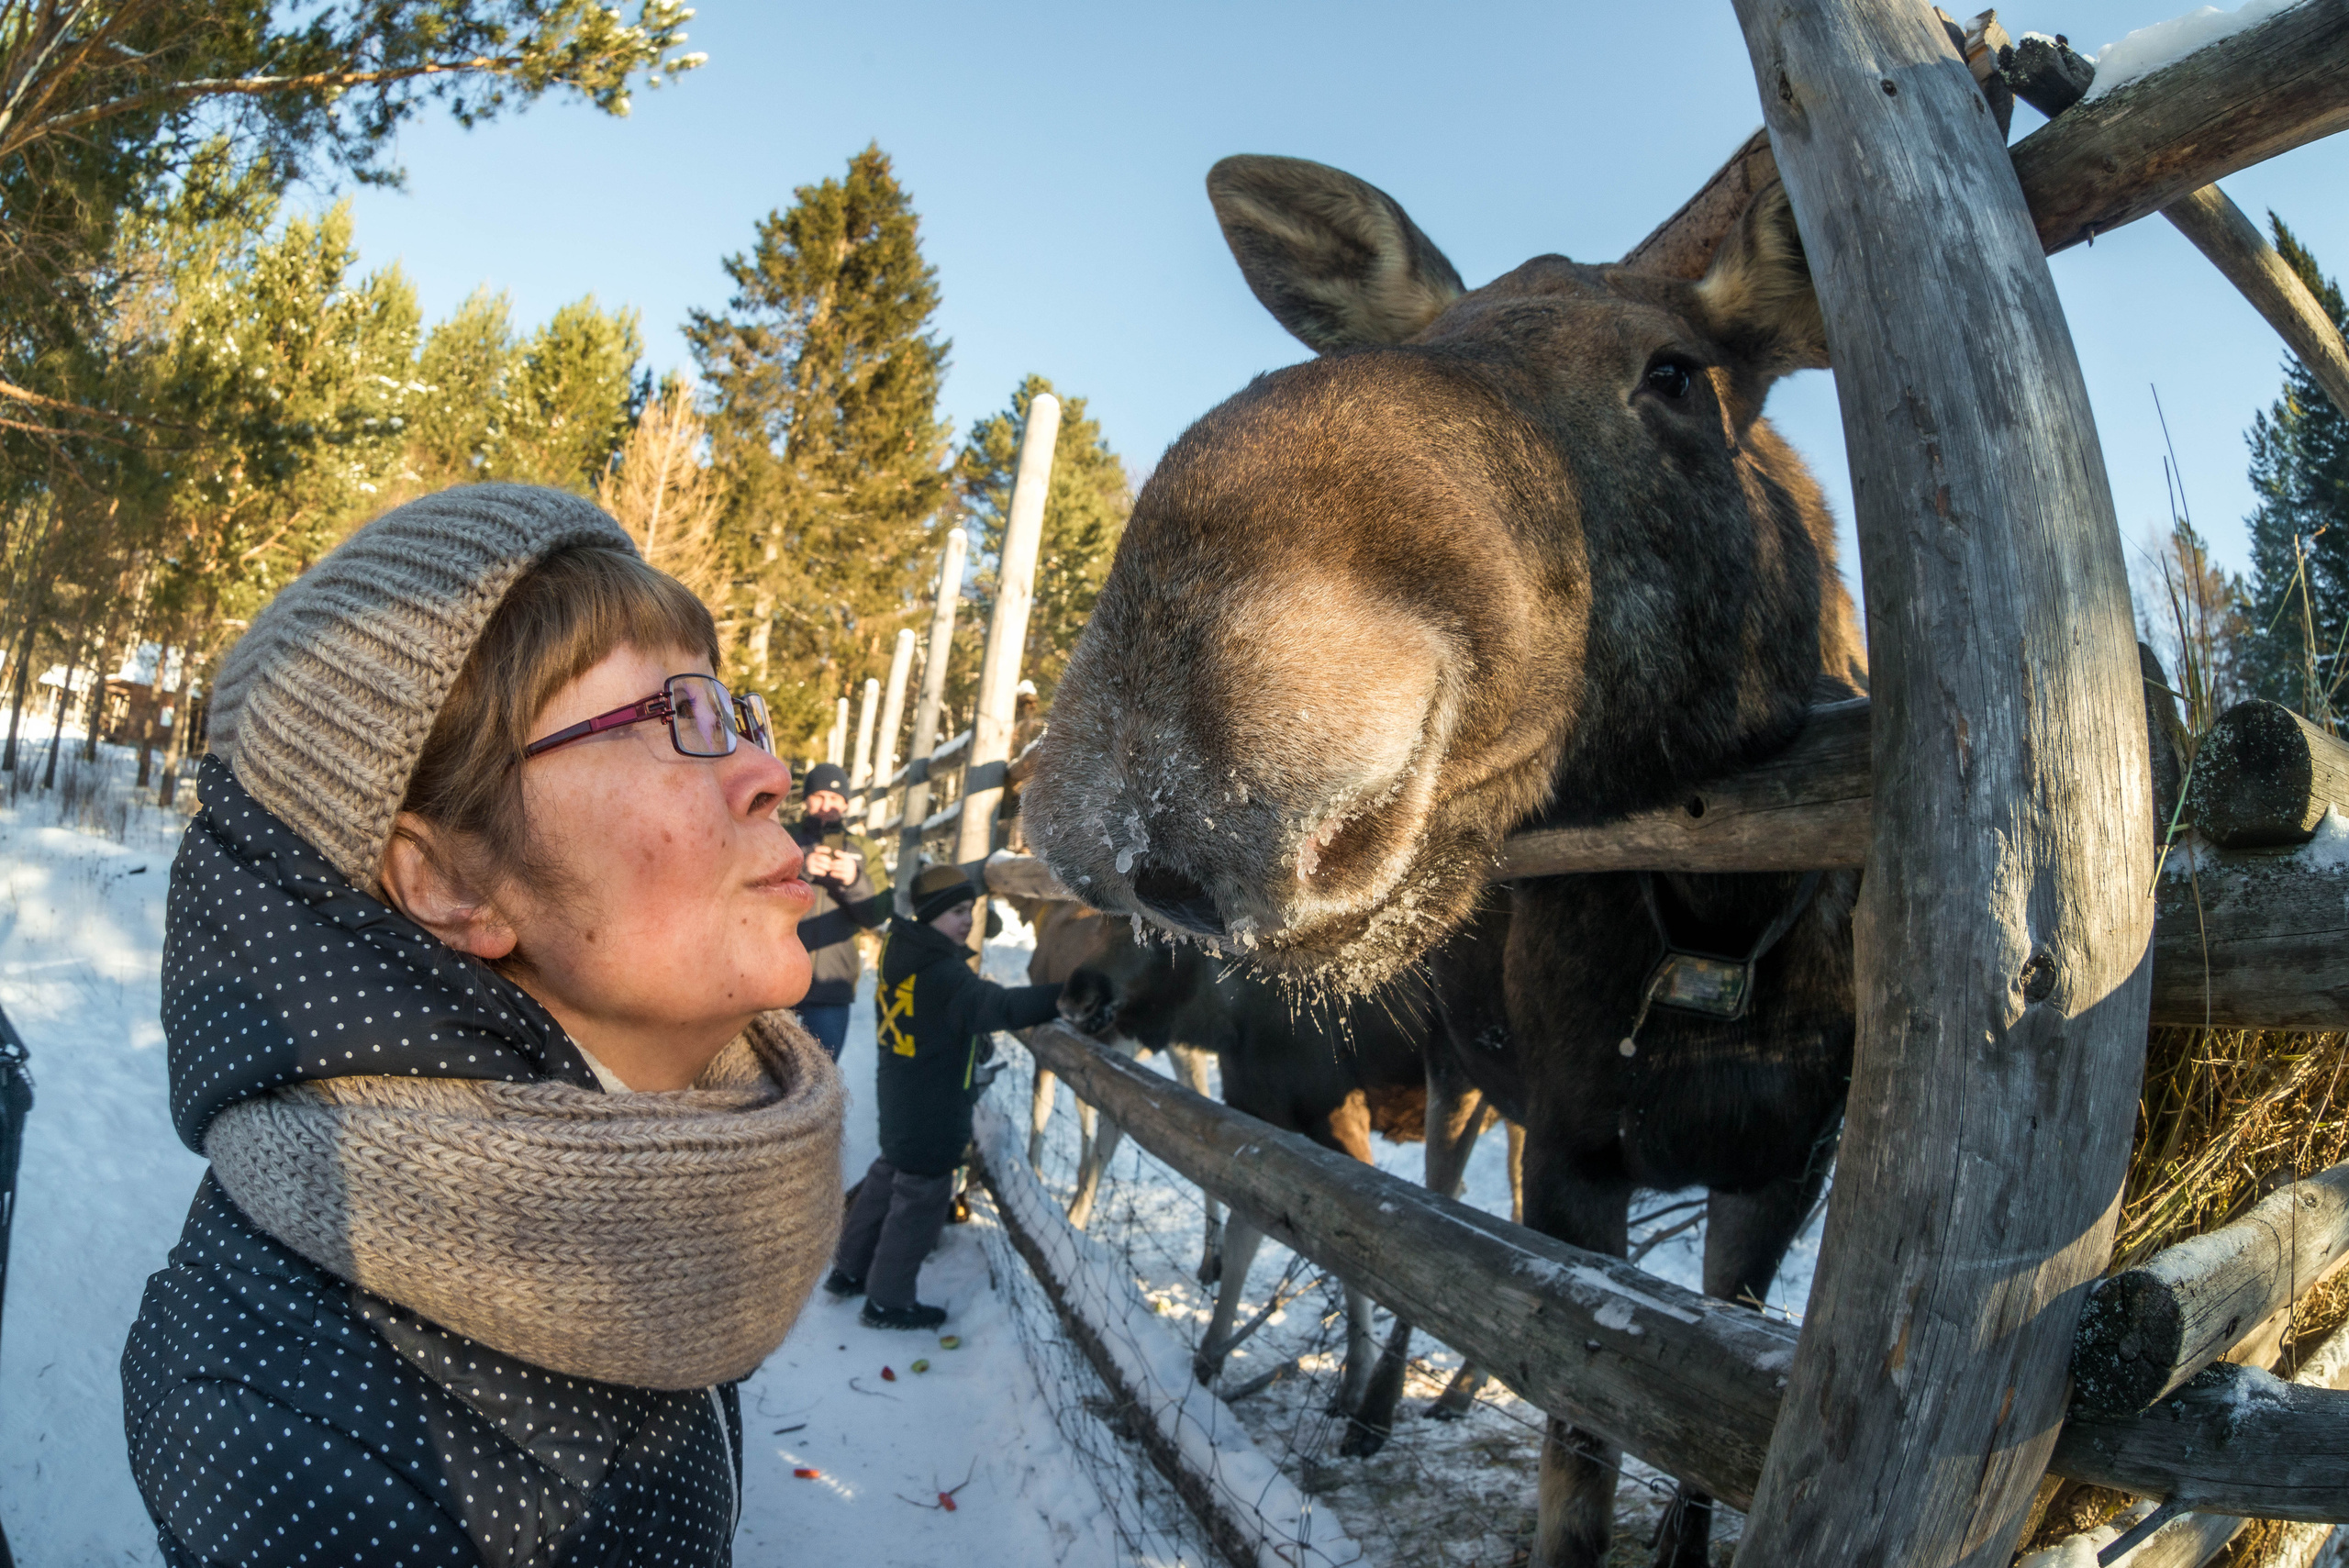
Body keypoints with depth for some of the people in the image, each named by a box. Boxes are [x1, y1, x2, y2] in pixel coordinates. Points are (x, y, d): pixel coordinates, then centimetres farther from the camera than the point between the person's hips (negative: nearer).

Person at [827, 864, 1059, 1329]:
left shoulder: (902, 951, 1)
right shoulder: (945, 974, -28)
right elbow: (998, 1006, -45)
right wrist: (1060, 998, -60)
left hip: (897, 1092, 9)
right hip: (931, 1110, -9)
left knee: (888, 1175, 25)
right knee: (922, 1197, 6)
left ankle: (849, 1270, 39)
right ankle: (887, 1301, 18)